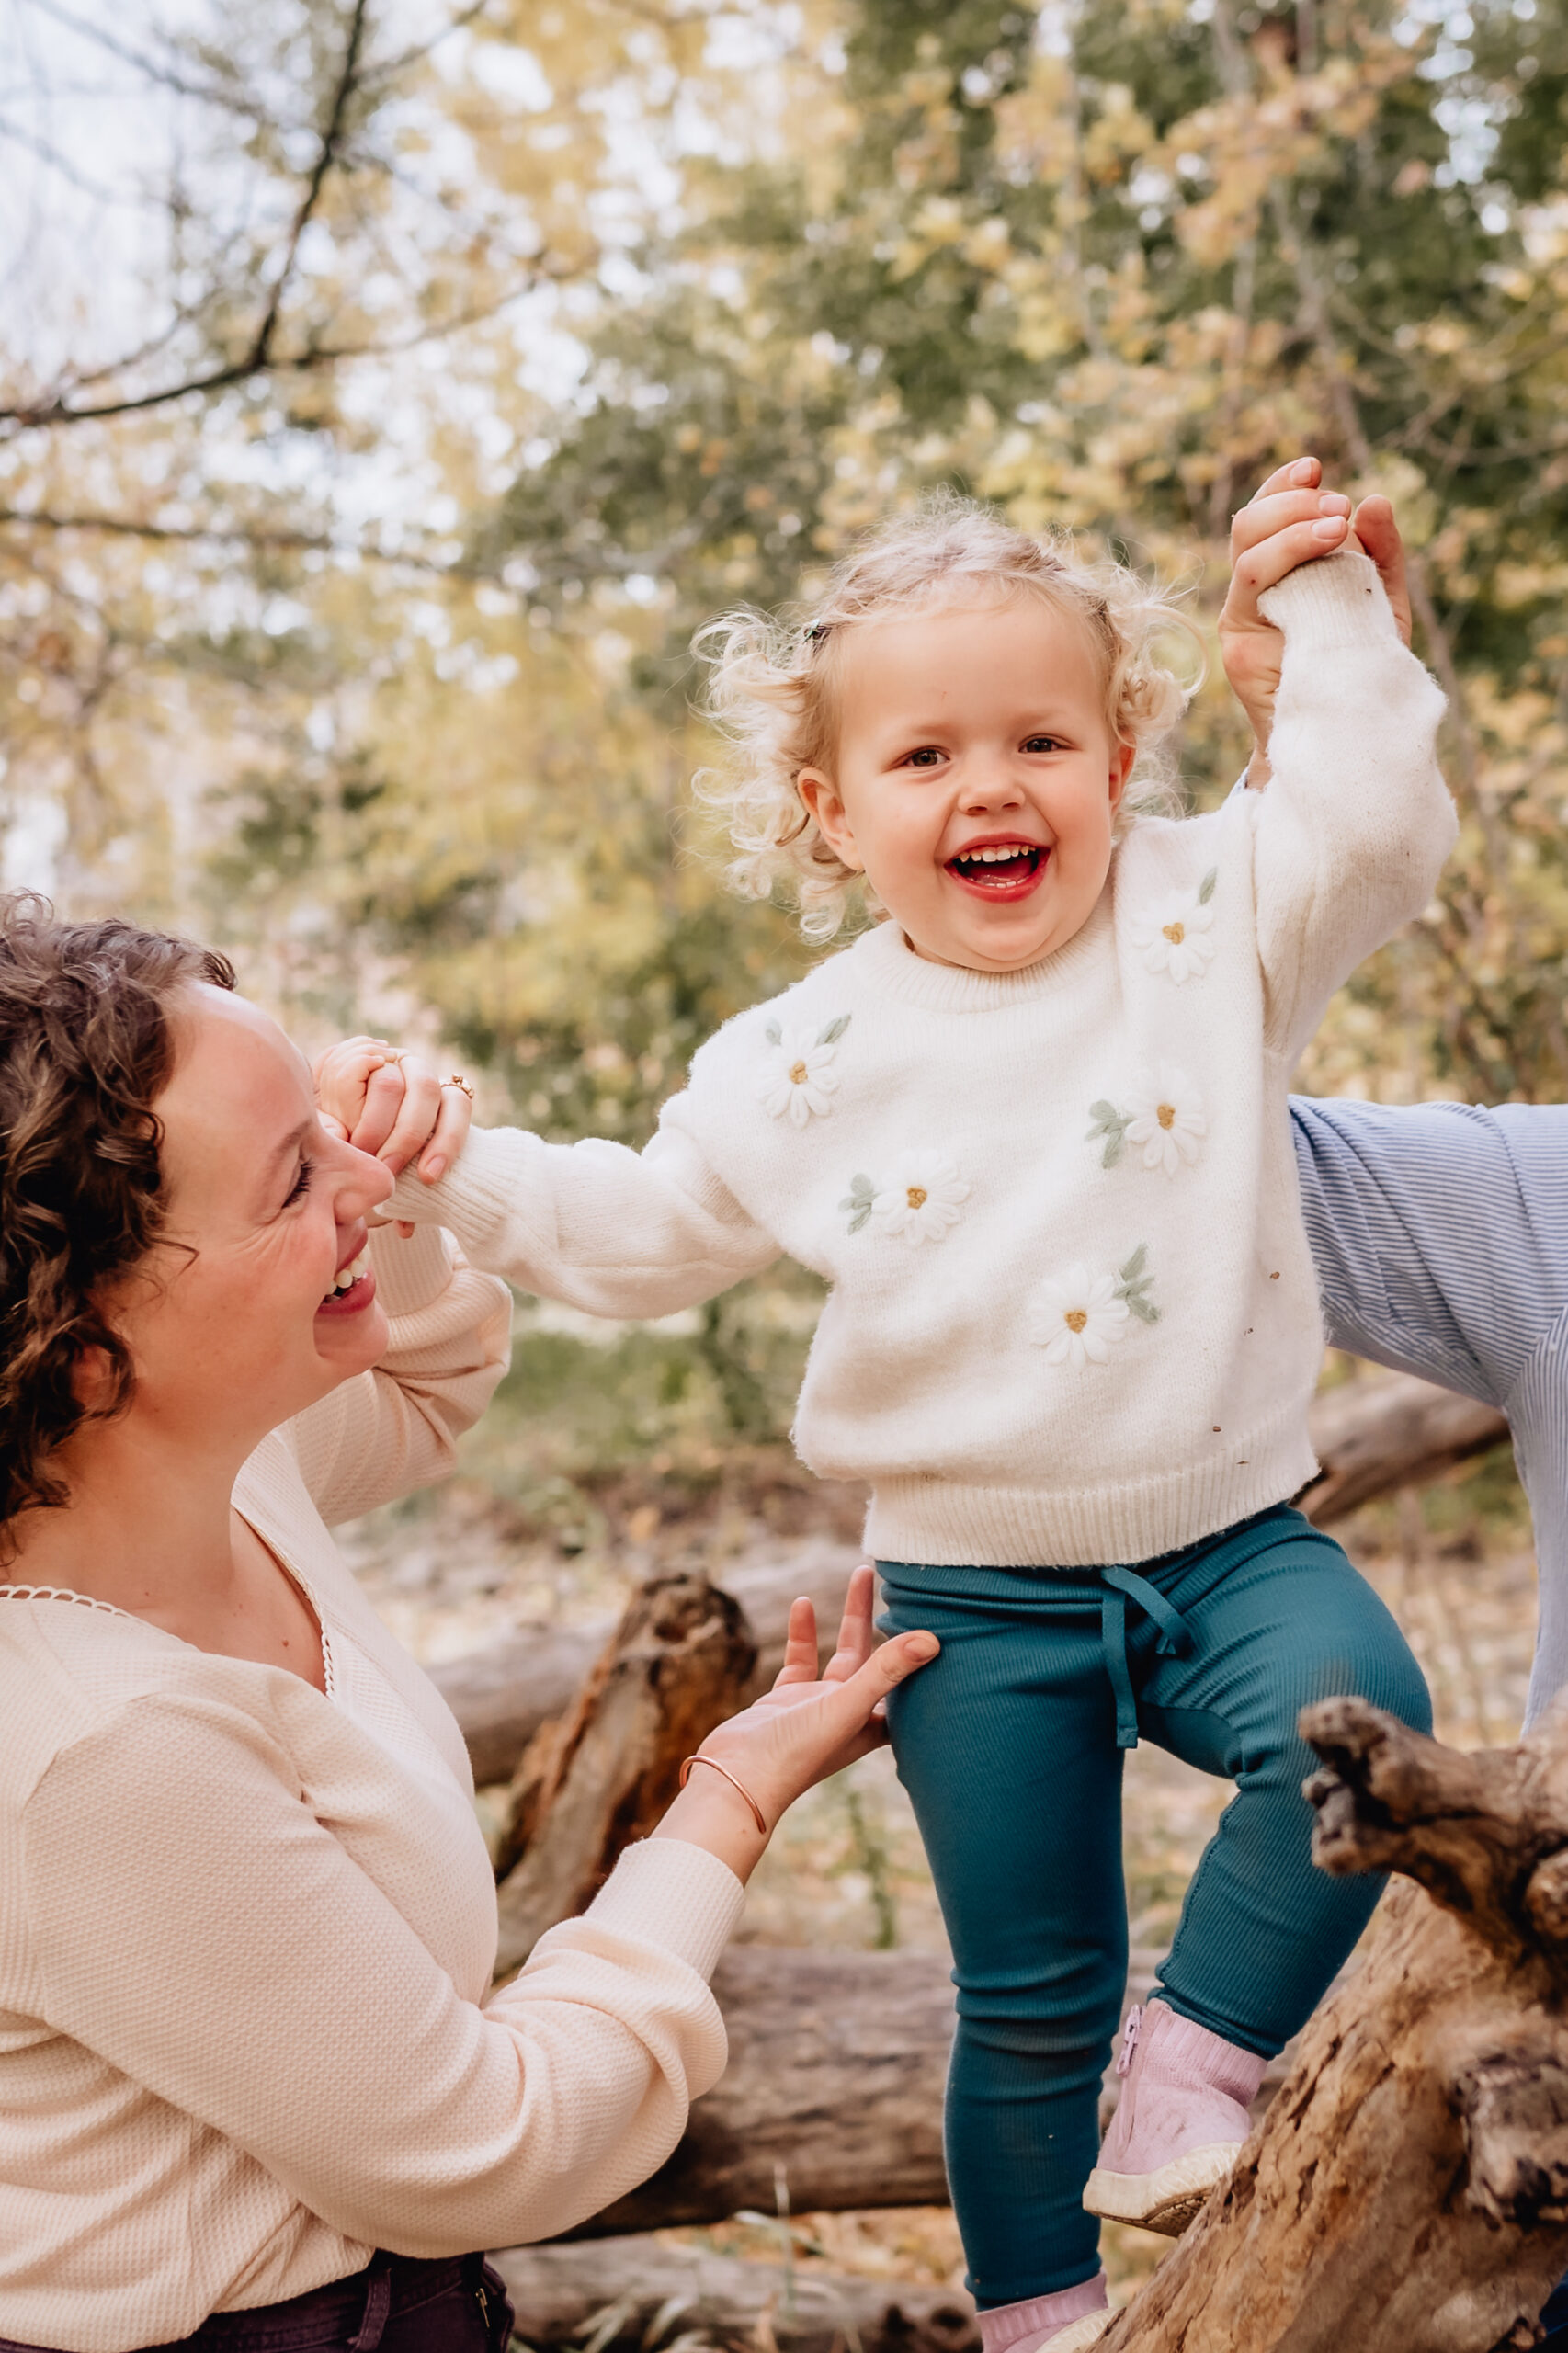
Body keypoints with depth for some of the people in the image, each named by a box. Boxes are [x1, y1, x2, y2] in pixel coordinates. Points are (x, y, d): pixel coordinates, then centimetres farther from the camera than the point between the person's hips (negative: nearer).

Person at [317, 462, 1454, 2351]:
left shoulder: (1207, 921, -3)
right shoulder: (804, 1061, -2)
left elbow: (1379, 825, -14)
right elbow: (633, 1233, 8)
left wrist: (1325, 609, -19)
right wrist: (434, 1163, -2)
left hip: (1226, 1539, 0)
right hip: (979, 1600, 0)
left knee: (1356, 1709, -32)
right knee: (1029, 2005, 9)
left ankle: (1201, 2056, -7)